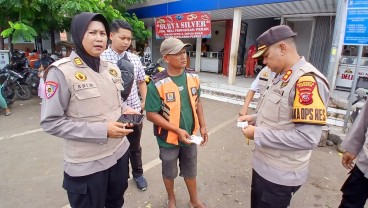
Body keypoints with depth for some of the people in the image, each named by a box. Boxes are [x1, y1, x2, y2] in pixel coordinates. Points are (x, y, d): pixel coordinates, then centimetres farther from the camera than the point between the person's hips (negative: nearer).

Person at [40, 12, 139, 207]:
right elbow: (50, 122, -17)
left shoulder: (111, 69, 4)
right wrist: (101, 130, -24)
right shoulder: (61, 72, -16)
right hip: (86, 163, -6)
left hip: (119, 152, 6)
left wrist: (125, 110, -5)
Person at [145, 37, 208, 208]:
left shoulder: (193, 77, -5)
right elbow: (151, 114, -18)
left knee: (190, 170, 22)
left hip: (190, 135, 4)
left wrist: (202, 126, 5)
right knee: (169, 172, 20)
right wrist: (178, 130, -22)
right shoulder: (157, 83, -21)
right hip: (169, 138, -3)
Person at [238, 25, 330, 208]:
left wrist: (258, 134, -24)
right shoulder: (282, 76, 7)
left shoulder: (307, 80, -23)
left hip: (281, 174, -8)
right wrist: (255, 118, 2)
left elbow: (307, 138, -29)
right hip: (263, 164, 9)